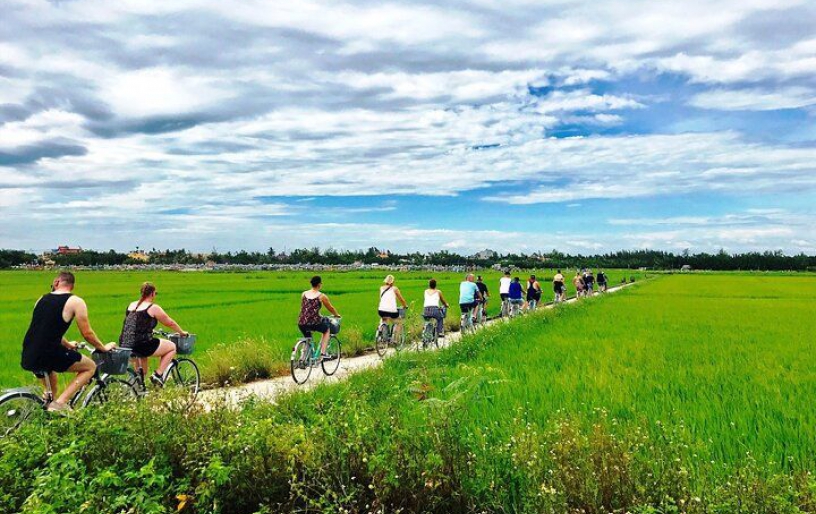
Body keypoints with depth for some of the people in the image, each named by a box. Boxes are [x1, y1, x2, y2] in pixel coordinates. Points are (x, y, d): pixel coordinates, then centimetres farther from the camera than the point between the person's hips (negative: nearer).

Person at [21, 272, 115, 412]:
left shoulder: (42, 299, 16)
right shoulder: (75, 301, -3)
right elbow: (87, 333, 0)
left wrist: (68, 344, 44)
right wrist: (104, 348, 18)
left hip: (27, 357, 7)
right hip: (48, 355, -7)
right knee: (90, 367, 11)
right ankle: (60, 402, -3)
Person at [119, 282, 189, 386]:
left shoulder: (131, 305, 14)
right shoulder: (153, 308, -5)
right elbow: (171, 323, 6)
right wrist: (182, 333, 24)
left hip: (124, 346, 8)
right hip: (141, 346, -7)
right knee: (172, 347, 11)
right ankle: (158, 375, 4)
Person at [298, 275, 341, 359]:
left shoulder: (304, 294, 11)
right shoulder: (322, 296, 0)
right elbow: (331, 308, 13)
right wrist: (337, 315, 33)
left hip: (301, 324, 4)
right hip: (314, 323, -4)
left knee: (307, 338, 32)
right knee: (327, 330, 26)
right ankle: (323, 353, 17)